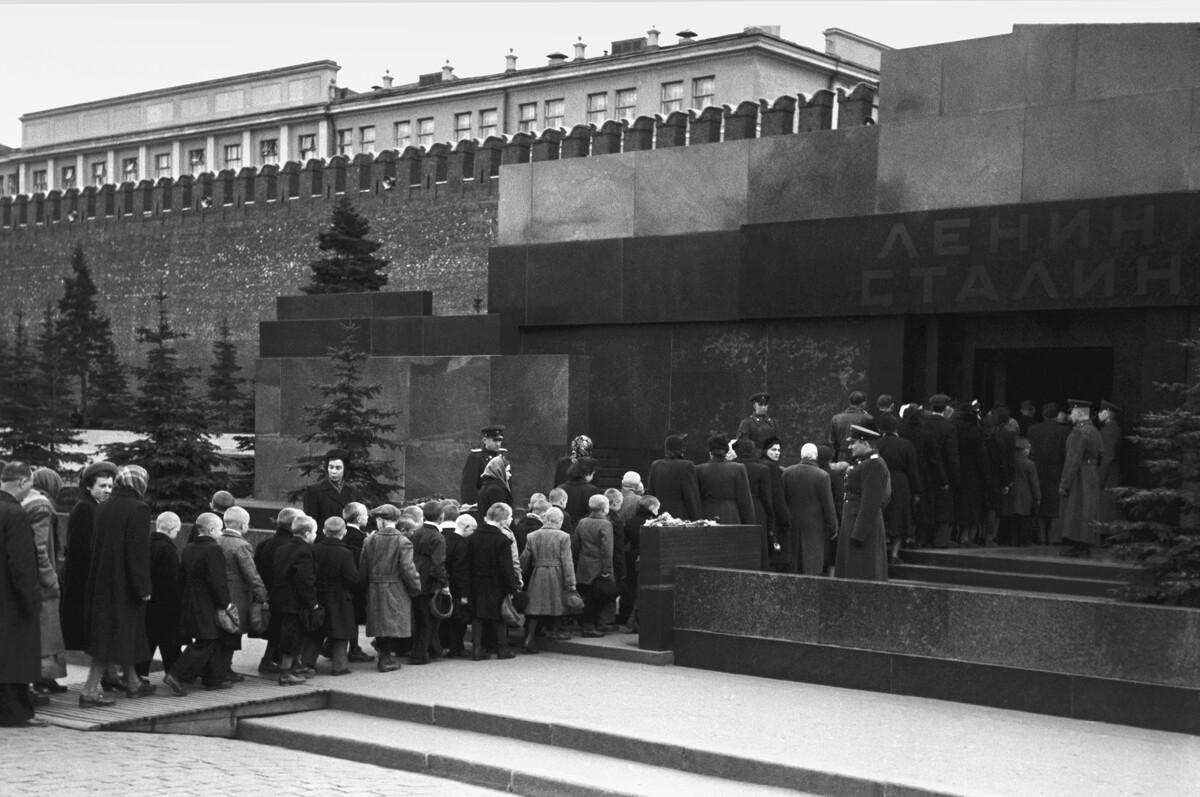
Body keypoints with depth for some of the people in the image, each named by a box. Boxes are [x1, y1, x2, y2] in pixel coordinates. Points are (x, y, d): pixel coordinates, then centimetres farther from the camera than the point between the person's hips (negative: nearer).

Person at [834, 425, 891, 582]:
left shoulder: (873, 465, -15)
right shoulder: (861, 463, 18)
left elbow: (871, 503, -21)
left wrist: (859, 534, -23)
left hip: (863, 527, -10)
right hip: (852, 525, 10)